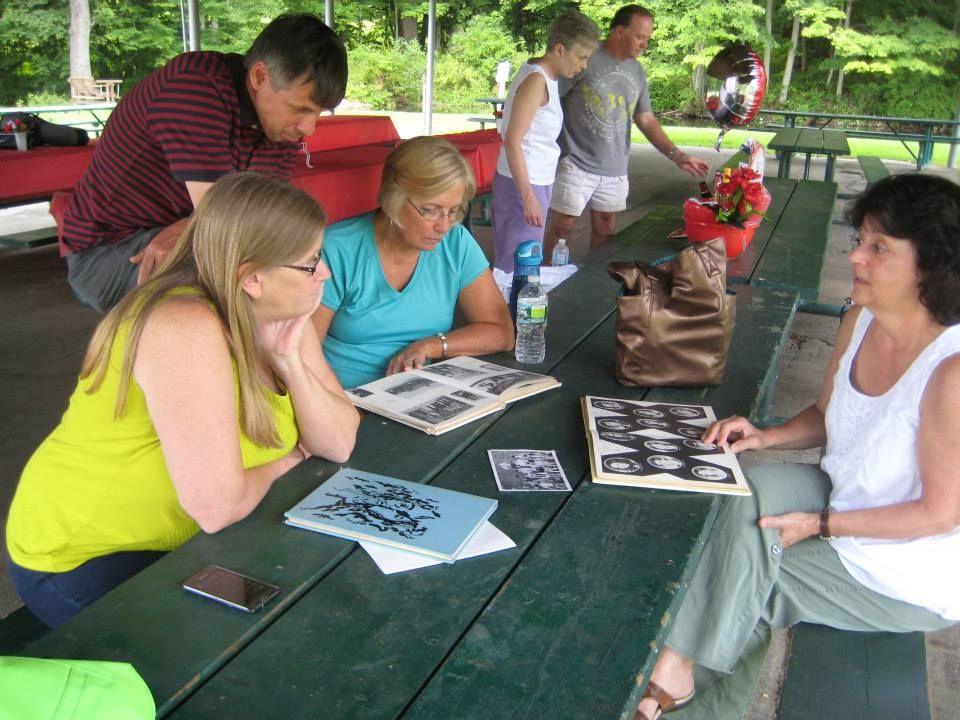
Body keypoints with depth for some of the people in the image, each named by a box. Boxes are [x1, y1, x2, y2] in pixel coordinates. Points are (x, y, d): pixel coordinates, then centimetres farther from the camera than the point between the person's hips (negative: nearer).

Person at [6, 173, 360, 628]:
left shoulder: (280, 315, -5)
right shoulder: (187, 329, -31)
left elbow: (339, 444, -7)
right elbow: (217, 508, -32)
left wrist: (289, 359, -21)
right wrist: (281, 461, -12)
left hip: (180, 541, 7)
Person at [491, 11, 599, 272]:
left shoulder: (543, 75, 11)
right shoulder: (536, 80, -16)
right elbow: (512, 141, -21)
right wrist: (528, 197, -24)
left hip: (534, 181, 9)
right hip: (523, 184, -9)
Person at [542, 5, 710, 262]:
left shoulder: (637, 71, 8)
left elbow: (646, 120, 10)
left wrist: (676, 155, 1)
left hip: (615, 169, 6)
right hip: (576, 163, -6)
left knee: (605, 230, 12)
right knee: (561, 227, 0)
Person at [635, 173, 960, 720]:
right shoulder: (862, 321, -7)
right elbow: (826, 417, 10)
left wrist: (821, 525, -19)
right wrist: (766, 437, -9)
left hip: (912, 579, -6)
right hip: (848, 503, 6)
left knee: (742, 585, -12)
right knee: (750, 490, -18)